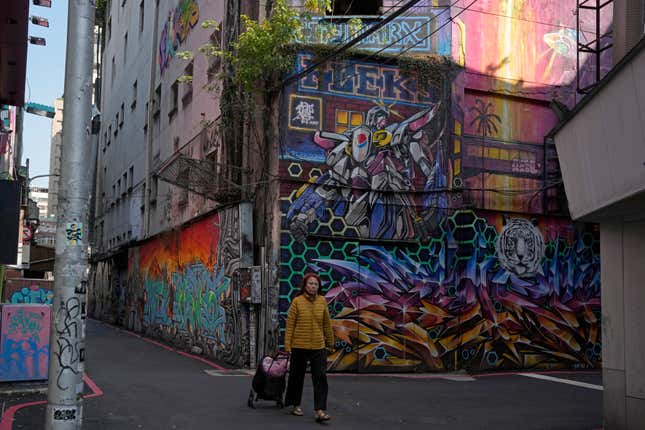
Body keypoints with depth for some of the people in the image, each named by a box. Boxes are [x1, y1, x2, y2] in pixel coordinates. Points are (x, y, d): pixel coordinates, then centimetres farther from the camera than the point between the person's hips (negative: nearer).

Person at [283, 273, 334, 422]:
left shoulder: (322, 301, 1)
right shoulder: (297, 301, -7)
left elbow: (327, 323, 10)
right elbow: (290, 324, -5)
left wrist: (330, 341, 16)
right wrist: (287, 345, -7)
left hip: (319, 346, 2)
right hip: (299, 346, -2)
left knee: (321, 378, -6)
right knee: (297, 376, 12)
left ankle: (320, 410, -4)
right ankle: (296, 405, 31)